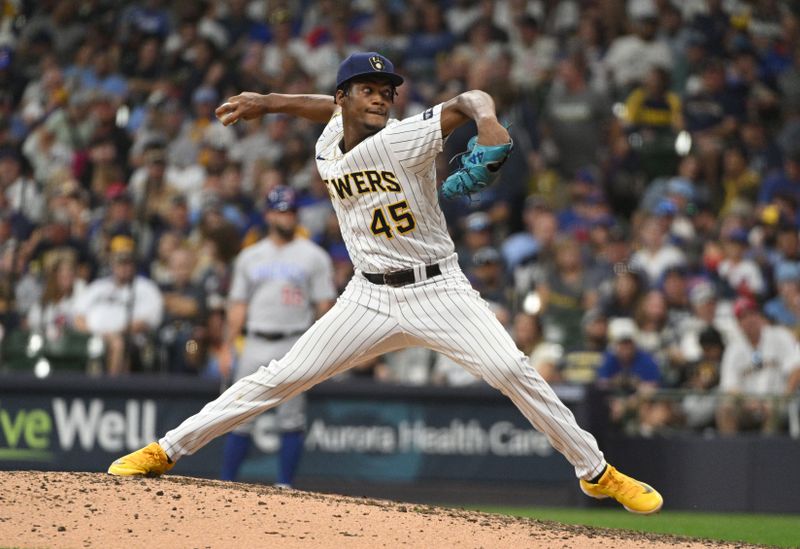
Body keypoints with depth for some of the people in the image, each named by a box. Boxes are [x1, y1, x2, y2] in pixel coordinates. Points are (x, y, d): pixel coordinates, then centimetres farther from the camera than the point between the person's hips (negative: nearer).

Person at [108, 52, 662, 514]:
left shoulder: (403, 140, -14)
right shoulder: (327, 151, 3)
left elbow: (468, 100, -20)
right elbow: (336, 109, 25)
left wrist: (486, 118, -42)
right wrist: (267, 103, 20)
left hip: (439, 291, -4)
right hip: (370, 300, 4)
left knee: (512, 370, -21)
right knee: (280, 378, -1)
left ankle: (596, 471, -8)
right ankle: (165, 451, 8)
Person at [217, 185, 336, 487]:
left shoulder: (314, 256, 4)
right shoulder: (250, 256, 14)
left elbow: (325, 304, 0)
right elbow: (238, 305, 15)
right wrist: (227, 346, 7)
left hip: (295, 346, -3)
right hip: (256, 346, 3)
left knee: (291, 420, -4)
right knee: (240, 417, 1)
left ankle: (284, 486, 1)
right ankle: (226, 484, 6)